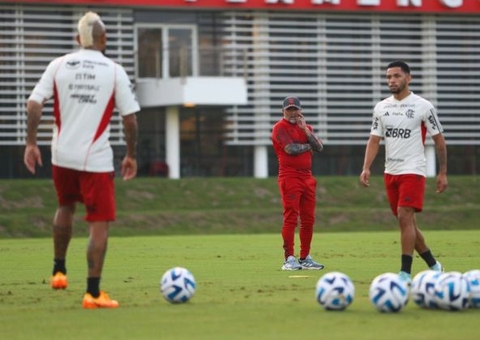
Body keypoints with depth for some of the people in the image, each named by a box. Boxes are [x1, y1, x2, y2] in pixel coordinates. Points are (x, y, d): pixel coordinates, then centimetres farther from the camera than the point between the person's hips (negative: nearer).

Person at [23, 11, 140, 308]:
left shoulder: (59, 65, 0)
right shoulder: (114, 71, -6)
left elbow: (34, 104, -7)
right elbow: (130, 119, -7)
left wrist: (31, 143, 1)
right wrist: (132, 156, 5)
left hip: (62, 156, 4)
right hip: (96, 159, -4)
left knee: (66, 206, 29)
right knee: (100, 223, 1)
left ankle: (59, 271, 35)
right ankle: (93, 293, -4)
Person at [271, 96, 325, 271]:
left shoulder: (307, 127, 19)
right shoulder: (280, 128, -2)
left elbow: (319, 148, 5)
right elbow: (291, 149, -16)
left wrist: (305, 130, -4)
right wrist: (308, 146, 1)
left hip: (307, 177, 7)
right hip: (289, 176, -7)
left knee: (308, 219, 7)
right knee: (290, 218, -10)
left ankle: (305, 258, 14)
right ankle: (289, 259, -11)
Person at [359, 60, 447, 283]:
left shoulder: (423, 107, -5)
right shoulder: (381, 108, 8)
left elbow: (439, 140, 0)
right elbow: (374, 140, 9)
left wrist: (442, 173, -2)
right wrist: (366, 168, -4)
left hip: (413, 170, -6)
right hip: (390, 172, 6)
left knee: (405, 217, -17)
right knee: (406, 222, 9)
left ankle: (405, 272, -15)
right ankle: (433, 266, 23)